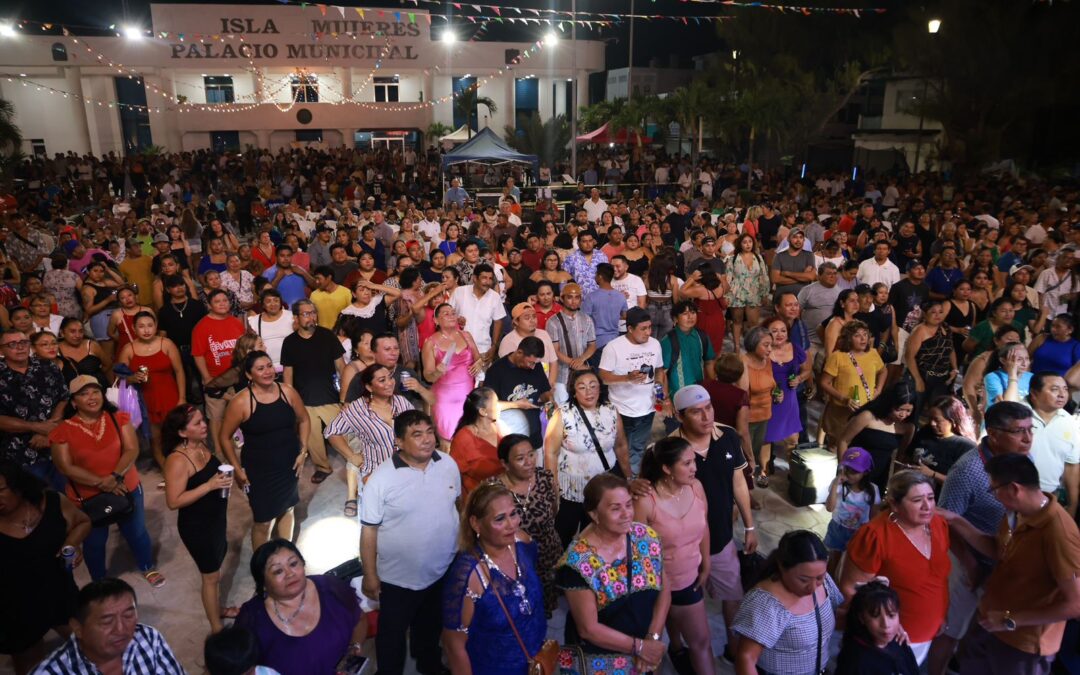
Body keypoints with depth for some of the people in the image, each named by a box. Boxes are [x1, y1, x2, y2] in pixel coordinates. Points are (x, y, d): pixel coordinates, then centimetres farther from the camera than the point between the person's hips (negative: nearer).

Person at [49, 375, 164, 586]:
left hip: (127, 489, 1)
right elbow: (66, 467, -15)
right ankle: (99, 583, 40)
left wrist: (115, 477, -26)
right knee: (94, 542, 17)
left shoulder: (118, 418, -6)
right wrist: (100, 483, -22)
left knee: (137, 532, 19)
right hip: (88, 497, -1)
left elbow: (132, 450, -12)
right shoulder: (63, 430, -11)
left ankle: (148, 568, 43)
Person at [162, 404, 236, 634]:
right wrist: (209, 486, -32)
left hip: (215, 518, 8)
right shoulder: (178, 460, -28)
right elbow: (173, 502, -28)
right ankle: (216, 628, 27)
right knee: (210, 576, 9)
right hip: (196, 526, -8)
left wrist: (223, 480, 2)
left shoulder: (201, 445, -3)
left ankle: (218, 609, 47)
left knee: (215, 568, 26)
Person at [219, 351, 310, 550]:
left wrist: (303, 450, 1)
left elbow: (304, 420, 8)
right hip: (259, 470, -4)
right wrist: (237, 469, -8)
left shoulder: (288, 392, -7)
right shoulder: (241, 402, -18)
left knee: (287, 509, 21)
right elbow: (225, 437, -8)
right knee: (263, 521, 4)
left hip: (288, 464, 4)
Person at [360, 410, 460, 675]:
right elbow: (369, 530, -17)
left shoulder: (448, 465, -9)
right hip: (399, 577, -4)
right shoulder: (382, 478, -23)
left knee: (431, 625, 29)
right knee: (392, 633, 19)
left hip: (443, 570, 4)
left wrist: (463, 542, 11)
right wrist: (370, 576, -13)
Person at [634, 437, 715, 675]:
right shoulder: (645, 501, -30)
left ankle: (677, 648, 57)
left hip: (690, 577, 5)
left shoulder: (696, 486, -14)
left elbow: (703, 527, 2)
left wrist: (706, 566, 10)